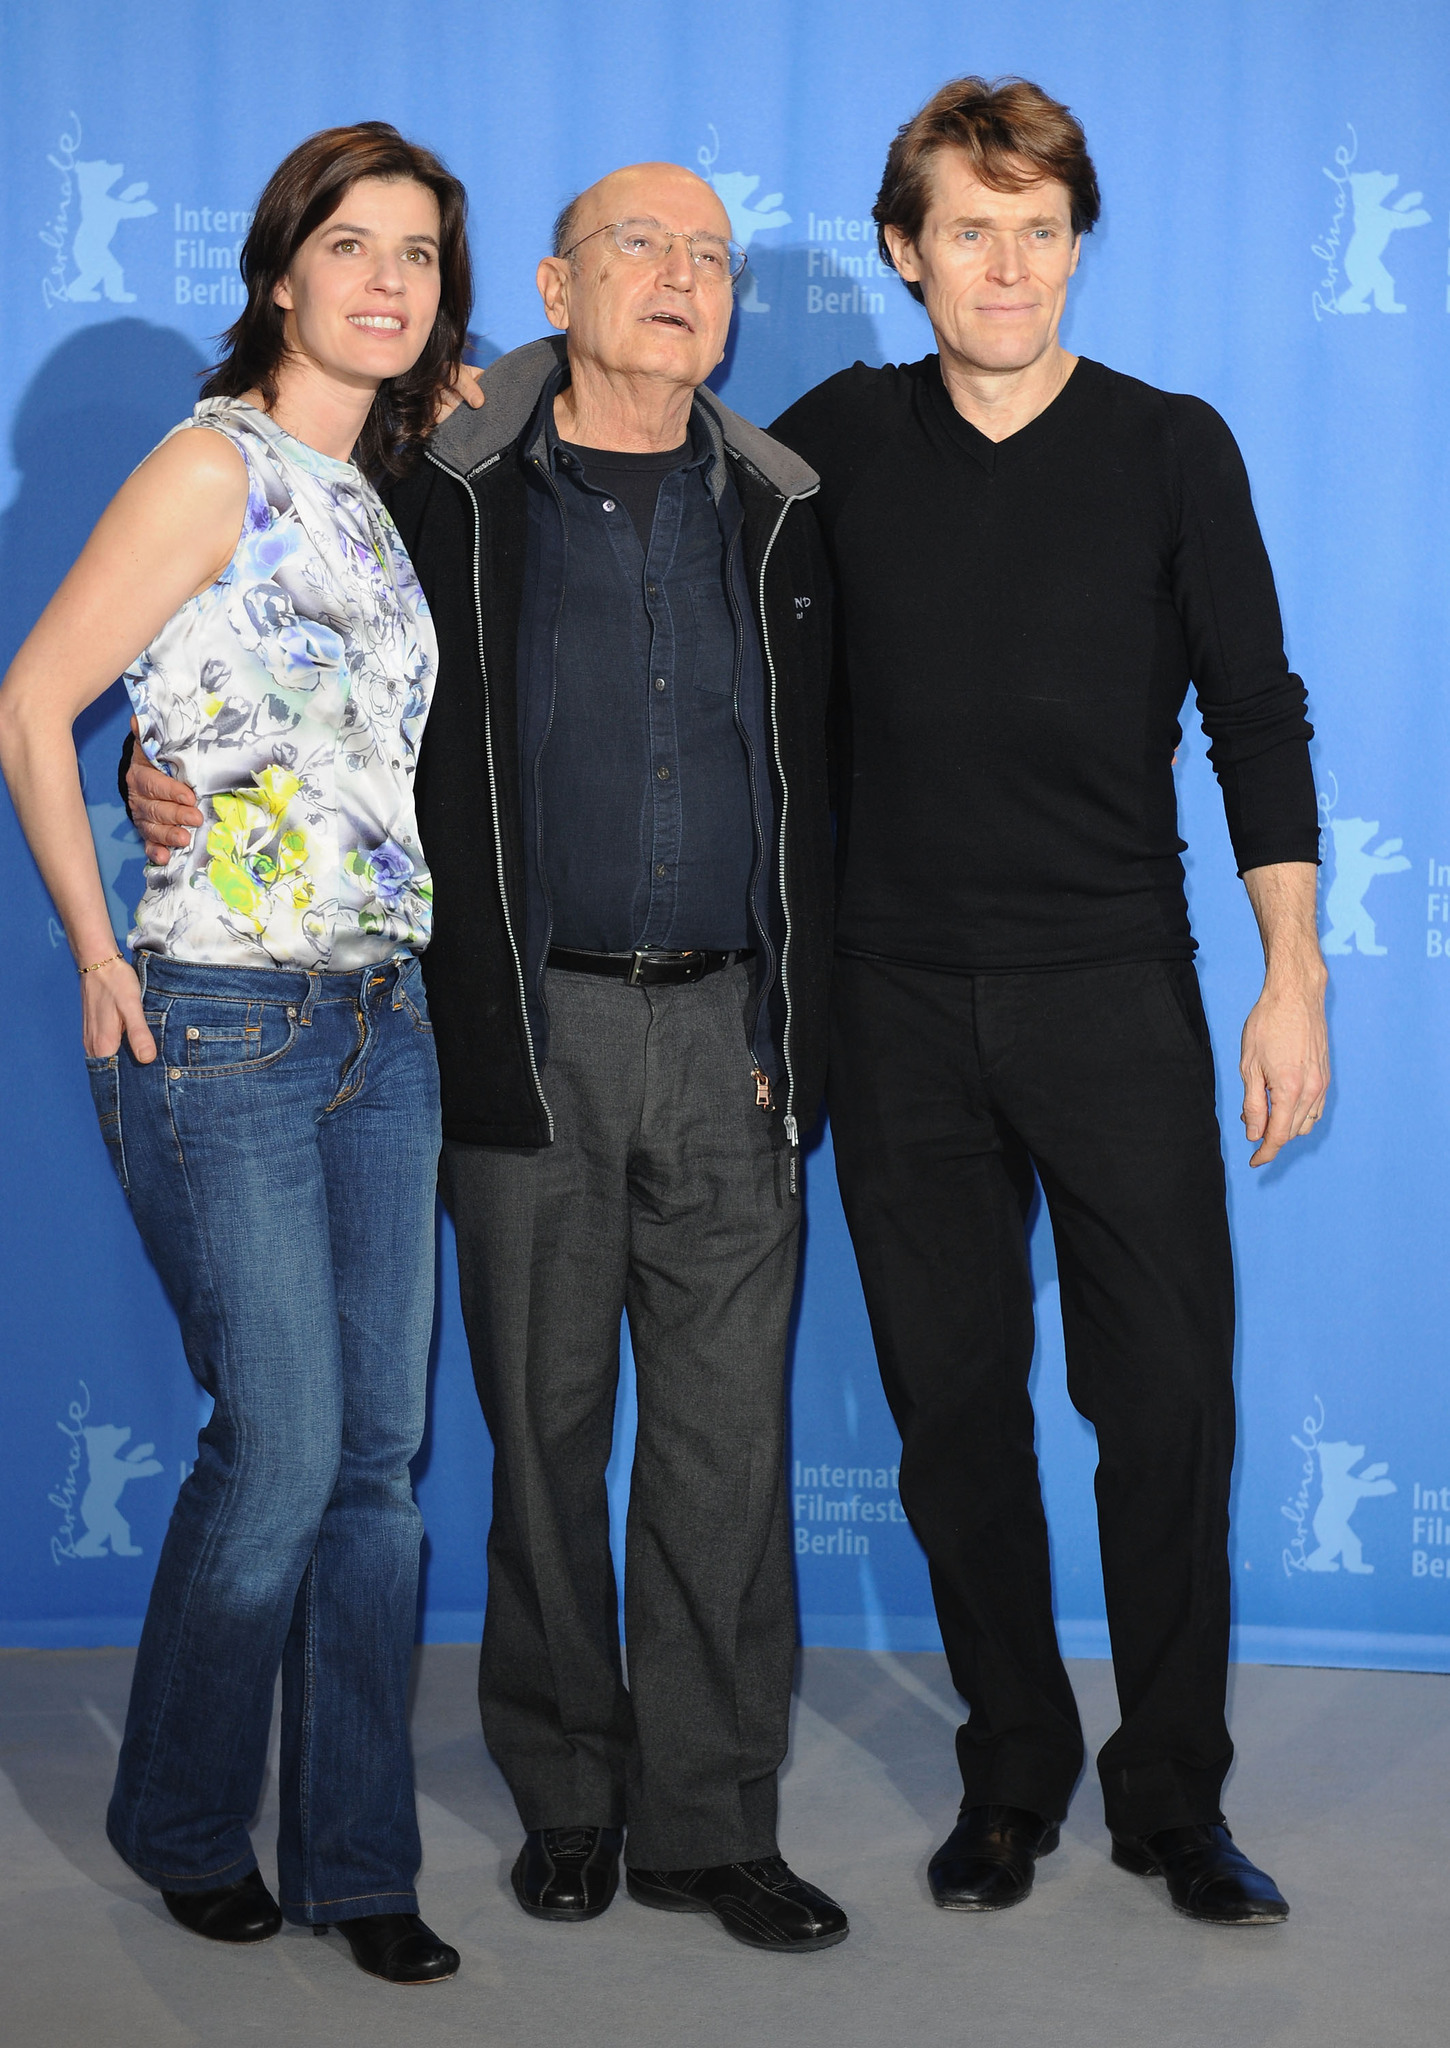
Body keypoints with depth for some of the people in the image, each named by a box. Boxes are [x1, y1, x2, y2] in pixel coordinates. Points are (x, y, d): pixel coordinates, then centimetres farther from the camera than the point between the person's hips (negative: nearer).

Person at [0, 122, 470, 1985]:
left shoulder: (377, 499, 13)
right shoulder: (214, 465, -7)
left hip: (382, 1023, 7)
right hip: (222, 1024, -7)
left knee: (380, 1453, 7)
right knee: (281, 1448, -3)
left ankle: (356, 1862, 19)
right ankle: (180, 1824, 20)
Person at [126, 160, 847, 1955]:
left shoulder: (773, 518, 9)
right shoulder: (451, 500, 0)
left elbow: (807, 794, 13)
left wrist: (789, 1035, 7)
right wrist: (182, 779, -11)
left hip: (725, 1031, 2)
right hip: (532, 1030, -2)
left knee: (728, 1431, 3)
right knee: (544, 1426, 6)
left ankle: (709, 1819, 14)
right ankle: (566, 1793, 22)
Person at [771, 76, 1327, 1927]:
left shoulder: (1170, 449, 3)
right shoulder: (838, 440, 7)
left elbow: (1256, 719, 3)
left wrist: (1291, 974, -3)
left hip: (1114, 992, -1)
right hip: (900, 1003, 1)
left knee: (1167, 1394, -2)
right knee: (955, 1400, 6)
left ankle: (1173, 1795, 13)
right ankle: (1011, 1776, 21)